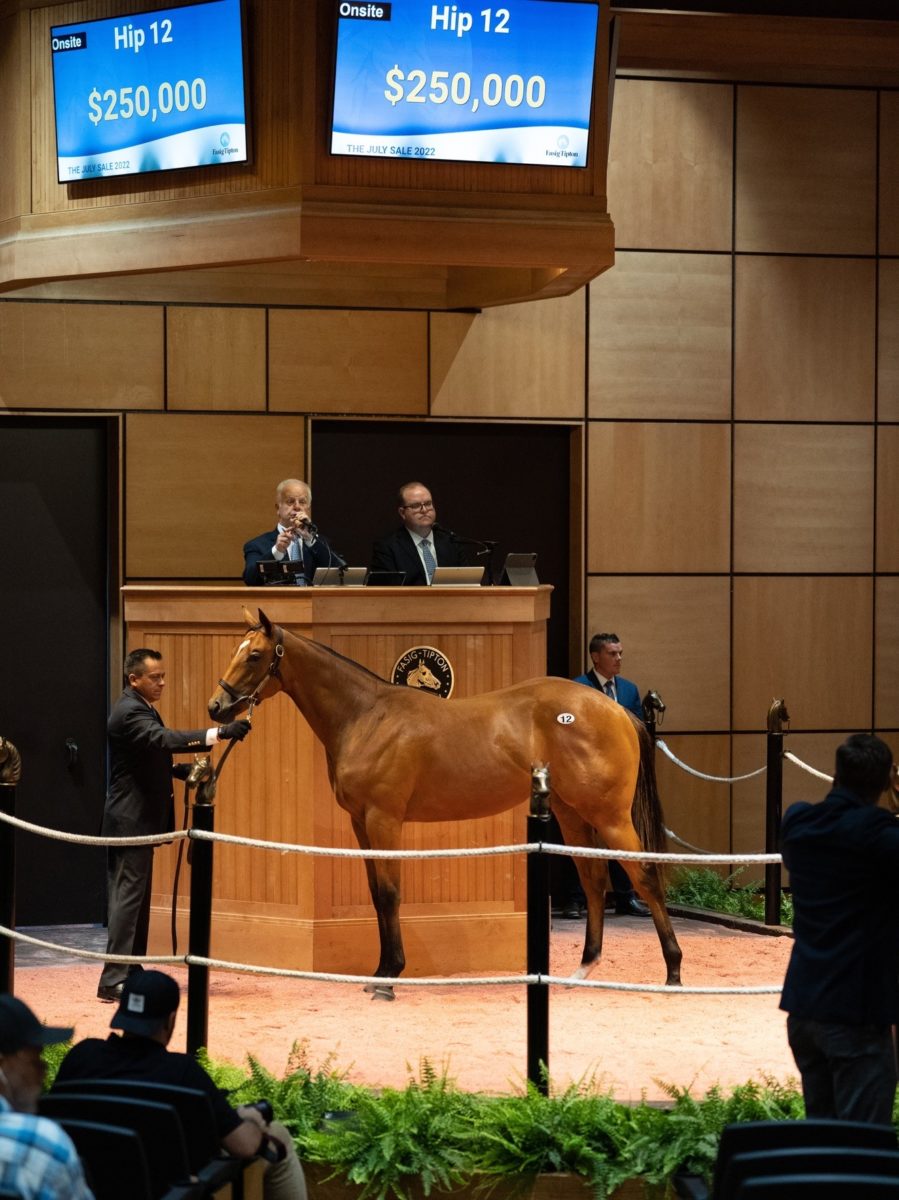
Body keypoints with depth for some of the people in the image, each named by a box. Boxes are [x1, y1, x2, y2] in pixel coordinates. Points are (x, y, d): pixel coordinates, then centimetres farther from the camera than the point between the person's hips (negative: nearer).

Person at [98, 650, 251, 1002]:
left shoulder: (140, 710, 15)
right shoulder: (129, 713, -19)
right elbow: (166, 739, -35)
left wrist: (181, 770, 6)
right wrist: (219, 734, -43)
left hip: (139, 818, 11)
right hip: (131, 819, -11)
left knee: (134, 897, 14)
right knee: (128, 896, -11)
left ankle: (132, 972, 20)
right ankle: (113, 980, -12)